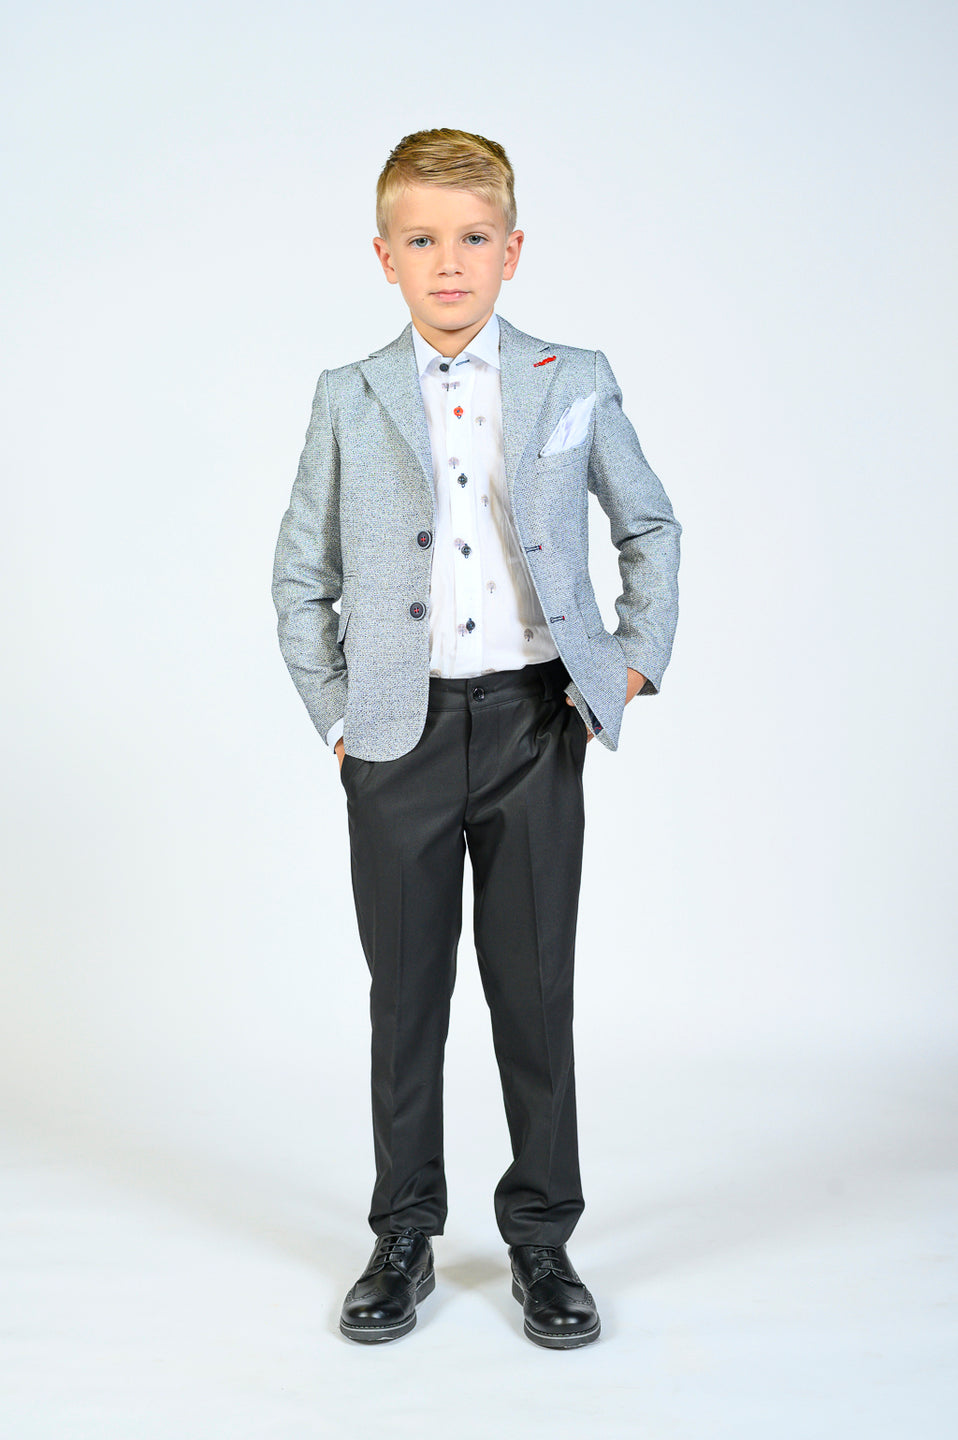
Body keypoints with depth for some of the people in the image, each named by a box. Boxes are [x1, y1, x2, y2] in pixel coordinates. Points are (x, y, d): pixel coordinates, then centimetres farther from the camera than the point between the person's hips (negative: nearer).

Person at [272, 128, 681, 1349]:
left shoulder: (575, 385, 4)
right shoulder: (348, 401, 4)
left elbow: (649, 527, 15)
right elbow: (301, 576, 10)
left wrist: (640, 655, 5)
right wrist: (332, 715, 3)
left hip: (533, 726, 0)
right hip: (400, 738, 1)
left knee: (536, 989, 6)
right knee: (406, 993, 9)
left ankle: (541, 1239, 22)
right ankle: (404, 1237, 25)